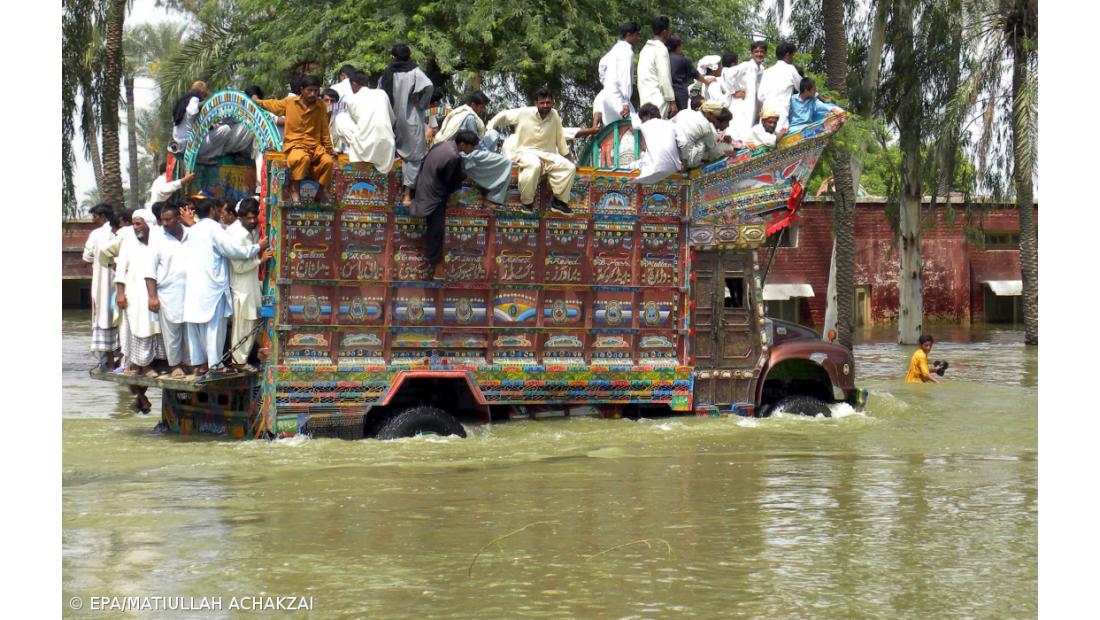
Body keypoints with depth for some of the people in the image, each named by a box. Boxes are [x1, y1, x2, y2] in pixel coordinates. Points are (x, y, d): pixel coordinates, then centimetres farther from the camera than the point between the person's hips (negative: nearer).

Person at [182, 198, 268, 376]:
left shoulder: (192, 230, 12)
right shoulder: (214, 228, -9)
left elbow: (186, 256, 16)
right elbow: (234, 251, -13)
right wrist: (258, 247, -3)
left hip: (193, 286, 7)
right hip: (212, 285, -7)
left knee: (195, 325, 8)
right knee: (214, 326, -3)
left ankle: (199, 362, 12)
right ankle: (214, 364, -3)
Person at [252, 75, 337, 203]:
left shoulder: (320, 106, 3)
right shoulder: (290, 102, 1)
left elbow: (324, 130, 12)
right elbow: (273, 104, 22)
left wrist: (329, 149, 15)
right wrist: (257, 101, 36)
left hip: (315, 146, 2)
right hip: (294, 145, -2)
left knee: (328, 161, -27)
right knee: (303, 158, -38)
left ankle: (321, 193, -7)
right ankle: (295, 190, -22)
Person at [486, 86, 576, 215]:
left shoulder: (554, 115, 2)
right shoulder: (524, 113, -7)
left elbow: (560, 138, 11)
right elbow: (503, 115, 7)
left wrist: (568, 157, 12)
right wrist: (489, 128, 2)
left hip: (547, 154, 4)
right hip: (525, 152, -4)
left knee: (570, 167, -15)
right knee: (534, 165, -40)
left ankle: (559, 200, 0)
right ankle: (526, 202, -26)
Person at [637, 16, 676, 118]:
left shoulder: (646, 48, 16)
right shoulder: (661, 49, -10)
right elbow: (664, 78, -15)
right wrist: (672, 101, -12)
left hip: (645, 97, 8)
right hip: (657, 98, -8)